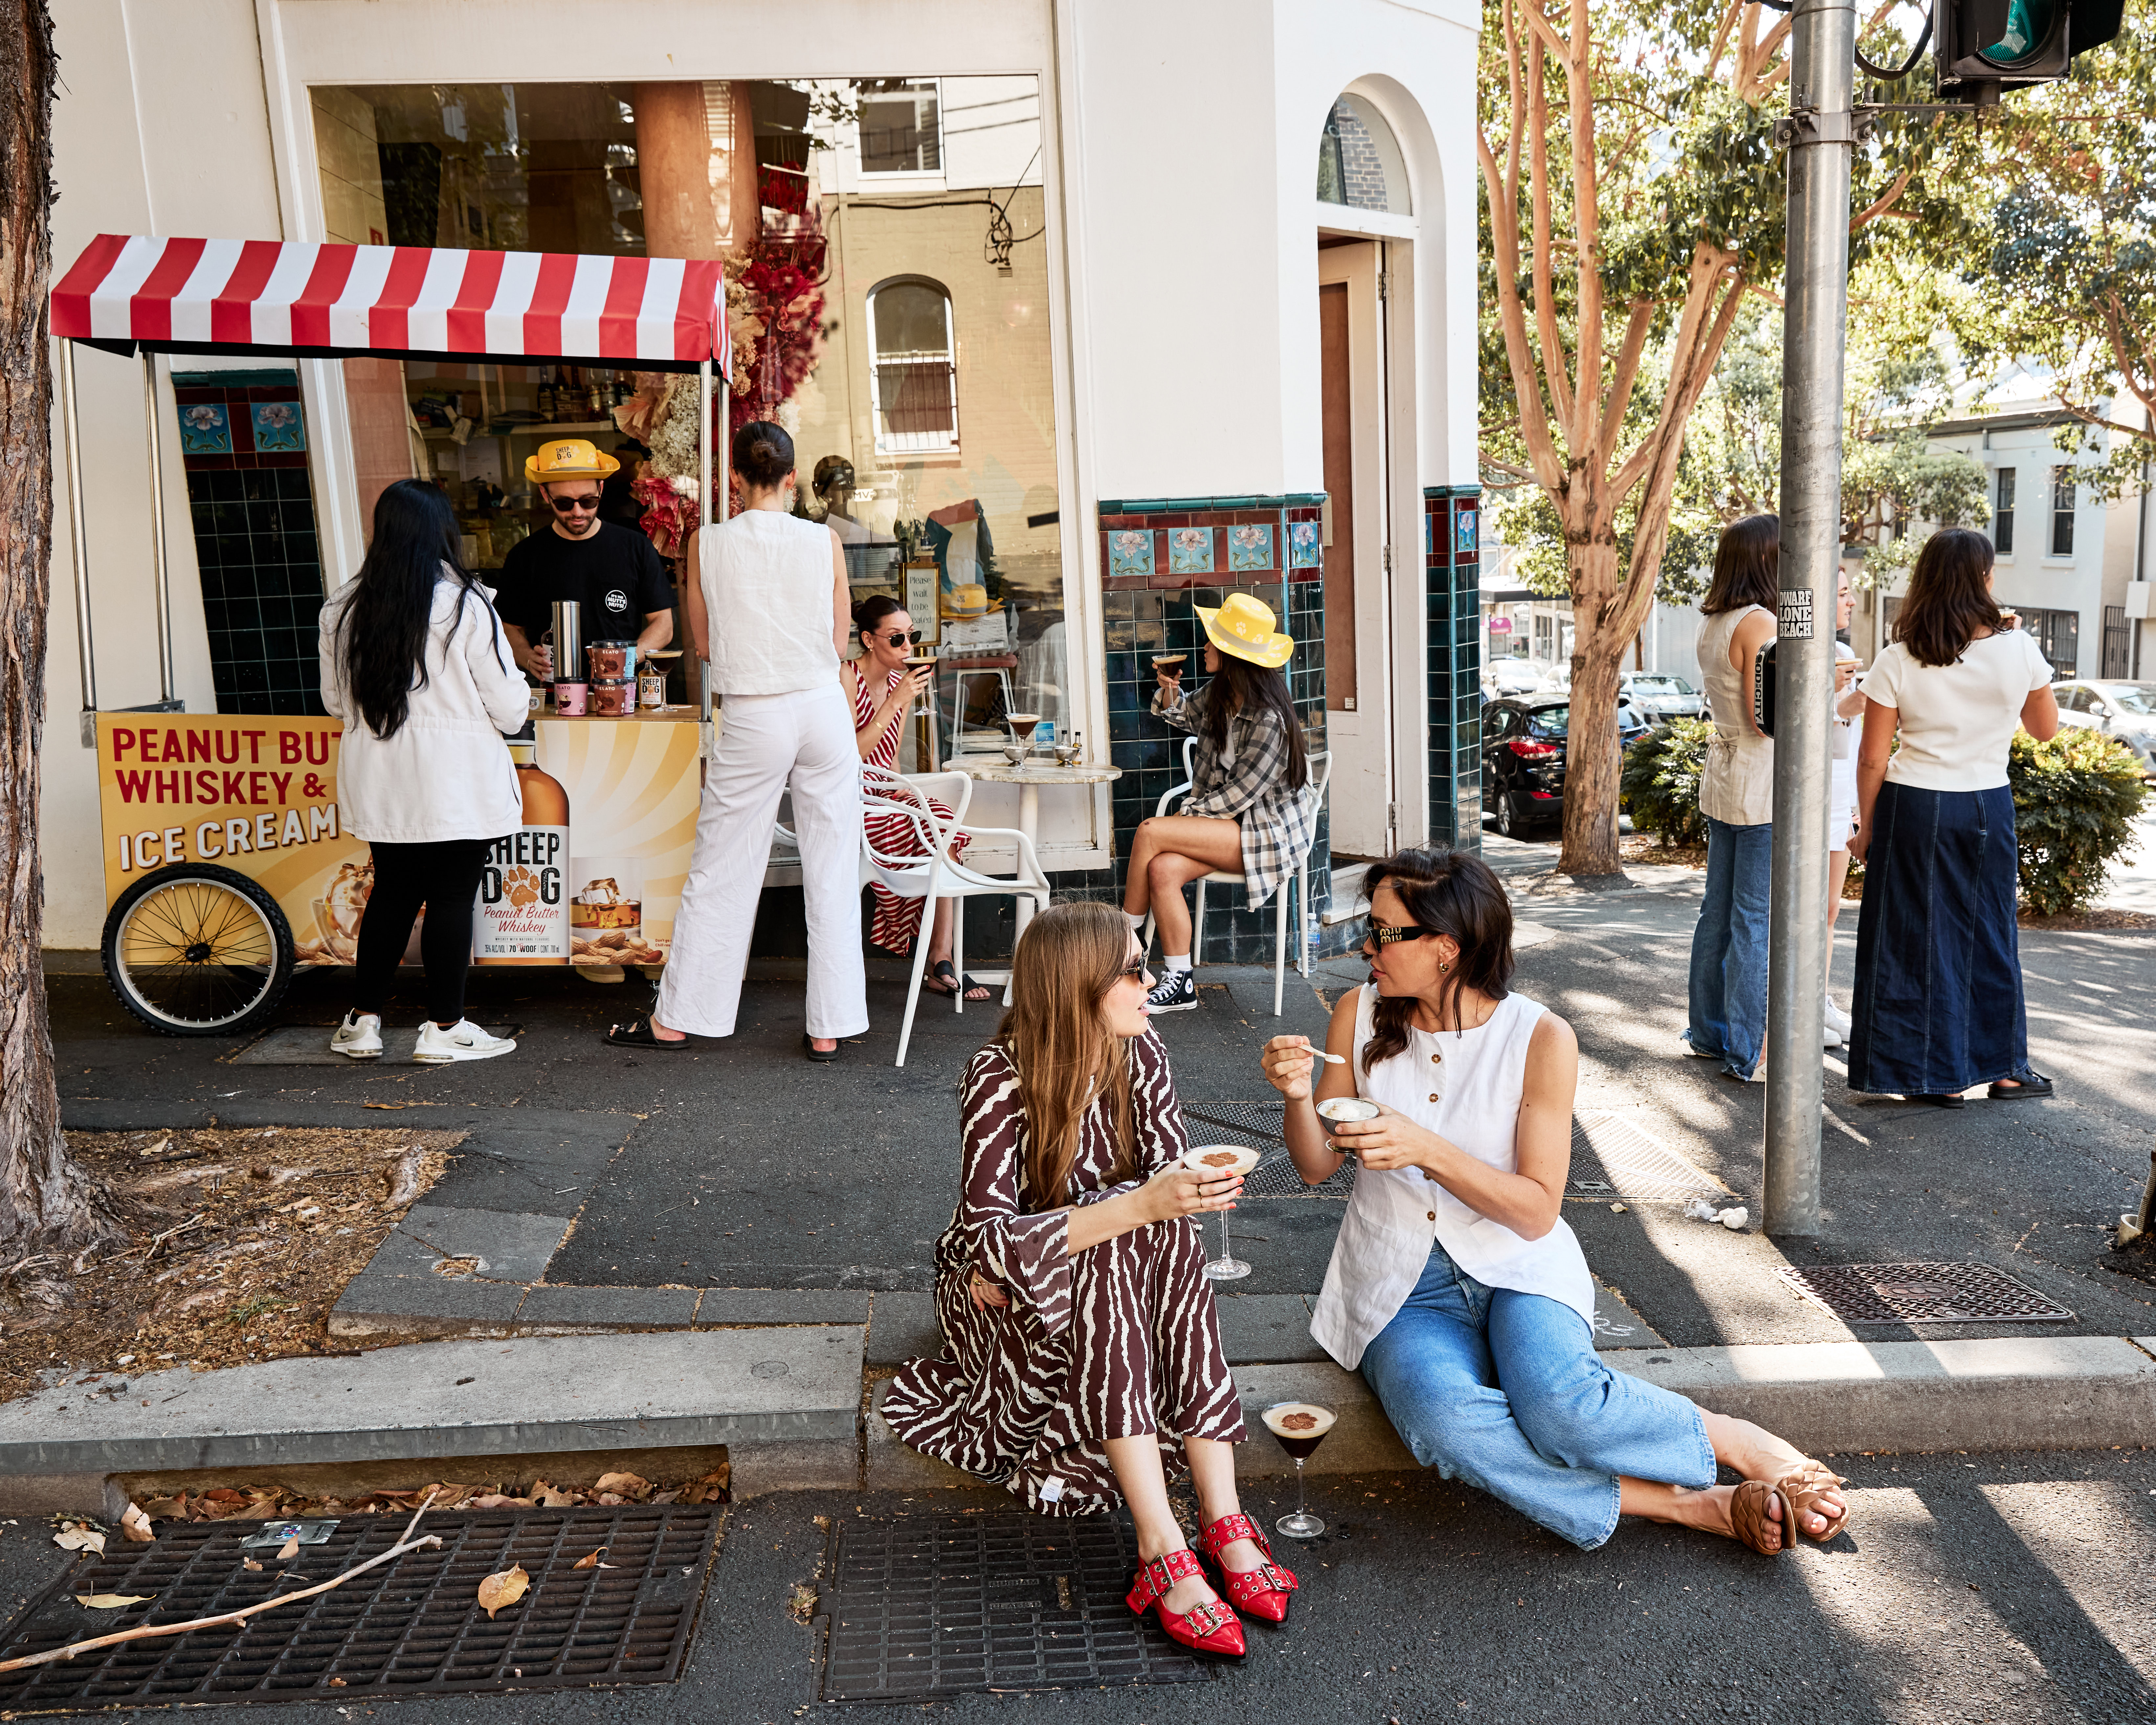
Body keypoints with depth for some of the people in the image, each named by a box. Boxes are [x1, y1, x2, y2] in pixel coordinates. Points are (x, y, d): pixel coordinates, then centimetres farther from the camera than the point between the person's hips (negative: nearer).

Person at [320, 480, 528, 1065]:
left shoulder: (343, 608, 2)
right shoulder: (465, 605, -12)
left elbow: (334, 701, 12)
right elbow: (508, 707, -9)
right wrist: (521, 707, 14)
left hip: (378, 784, 5)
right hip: (457, 784, -5)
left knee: (392, 892, 16)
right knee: (452, 897, 4)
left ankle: (362, 1021, 22)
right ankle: (444, 1028, 11)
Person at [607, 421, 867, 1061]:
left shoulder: (708, 543, -2)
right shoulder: (824, 541, -2)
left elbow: (704, 642, 6)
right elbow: (839, 641, 6)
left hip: (753, 720, 0)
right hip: (824, 709, 1)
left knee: (718, 873, 9)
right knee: (832, 874, 7)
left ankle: (676, 1018, 20)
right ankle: (829, 1027, 11)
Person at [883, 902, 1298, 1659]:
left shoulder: (1137, 1046, -9)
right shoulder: (999, 1080, -24)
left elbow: (1169, 1173, -11)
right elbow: (988, 1239, -32)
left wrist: (1025, 1251, -22)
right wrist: (1136, 1207, -44)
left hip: (1110, 1287, 4)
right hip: (999, 1301, -4)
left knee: (1170, 1236, -29)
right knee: (1117, 1247, -34)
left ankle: (1223, 1519, -32)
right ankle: (1161, 1545, -38)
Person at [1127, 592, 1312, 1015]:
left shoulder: (1270, 721, -22)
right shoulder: (1218, 695, 4)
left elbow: (1239, 794, -21)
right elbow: (1182, 716, 26)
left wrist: (1184, 816, -14)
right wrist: (1169, 688, 4)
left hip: (1269, 831, -8)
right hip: (1227, 820, 8)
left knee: (1150, 833, -22)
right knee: (1162, 869, -21)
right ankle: (1180, 984, -10)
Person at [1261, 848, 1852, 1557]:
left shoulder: (1540, 1038, -10)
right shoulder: (1360, 1015, -3)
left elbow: (1536, 1212, -12)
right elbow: (1316, 1167, 3)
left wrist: (1427, 1150, -26)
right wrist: (1298, 1097, -18)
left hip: (1515, 1267, -1)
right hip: (1403, 1291, 2)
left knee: (1558, 1403, -34)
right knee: (1445, 1420, -32)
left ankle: (1752, 1447, -8)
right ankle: (1695, 1506, -20)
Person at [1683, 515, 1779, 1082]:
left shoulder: (1714, 625, 11)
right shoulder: (1759, 623, -16)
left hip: (1723, 776, 9)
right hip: (1760, 786, -9)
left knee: (1718, 910, 15)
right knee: (1756, 920, -3)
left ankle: (1709, 1032, 25)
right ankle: (1747, 1054, 3)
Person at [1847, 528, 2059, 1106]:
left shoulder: (1899, 661, -10)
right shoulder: (2018, 649, -5)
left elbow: (1872, 759, -7)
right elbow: (2046, 728, 10)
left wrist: (1866, 827, 5)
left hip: (1913, 807, -2)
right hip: (1988, 807, 2)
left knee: (1919, 938, 8)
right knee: (1989, 934, 16)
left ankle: (1937, 1075, 15)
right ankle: (2005, 1068, 27)